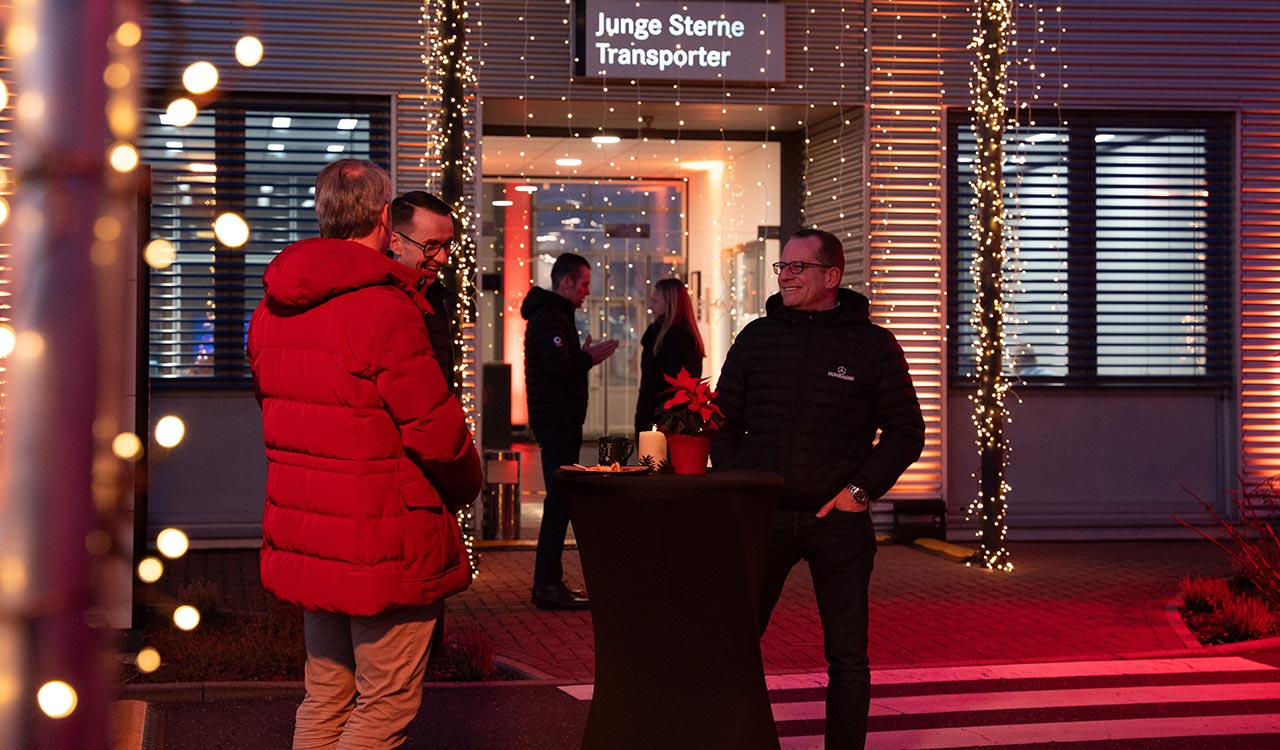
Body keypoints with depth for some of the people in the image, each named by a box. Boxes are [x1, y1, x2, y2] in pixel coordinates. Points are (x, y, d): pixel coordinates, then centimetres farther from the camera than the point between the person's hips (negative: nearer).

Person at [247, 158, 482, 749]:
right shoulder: (385, 307, -19)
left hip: (303, 539, 8)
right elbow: (435, 430, -17)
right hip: (385, 543, -8)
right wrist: (465, 486, 2)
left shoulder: (271, 309, 7)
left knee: (324, 698, 18)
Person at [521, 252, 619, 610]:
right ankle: (548, 585, -9)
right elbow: (559, 366, -24)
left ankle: (548, 582, 20)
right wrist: (589, 358, -10)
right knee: (559, 500, -10)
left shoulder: (553, 314, 20)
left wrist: (584, 357, 9)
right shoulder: (550, 317, -13)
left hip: (558, 422, 11)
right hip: (558, 421, -11)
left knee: (559, 500, 14)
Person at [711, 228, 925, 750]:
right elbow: (724, 421, 14)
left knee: (847, 656, 4)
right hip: (761, 515, 2)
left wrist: (862, 489, -7)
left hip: (837, 519, -2)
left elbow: (906, 431, 3)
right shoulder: (757, 337, 8)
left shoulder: (872, 344, 0)